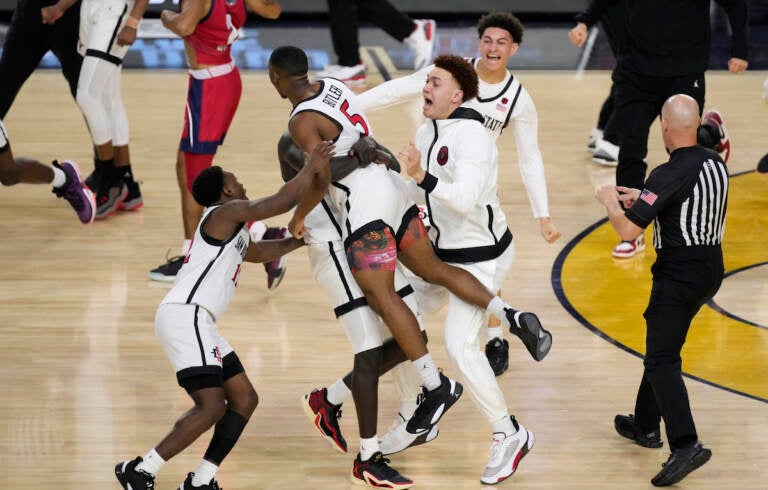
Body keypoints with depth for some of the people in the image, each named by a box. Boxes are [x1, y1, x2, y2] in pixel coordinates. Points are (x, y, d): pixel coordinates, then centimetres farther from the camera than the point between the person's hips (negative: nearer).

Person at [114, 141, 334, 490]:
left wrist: (300, 239, 43)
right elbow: (283, 201, -11)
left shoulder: (232, 232, 27)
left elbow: (261, 251, 47)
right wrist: (310, 167, 2)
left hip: (196, 323, 11)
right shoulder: (226, 212, -3)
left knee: (244, 398, 8)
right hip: (184, 315, -11)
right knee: (212, 405, -19)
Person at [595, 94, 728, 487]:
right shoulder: (715, 163, 5)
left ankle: (685, 445, -23)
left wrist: (610, 202, -1)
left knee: (662, 361, -10)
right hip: (711, 266, 9)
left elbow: (627, 230, -21)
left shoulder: (669, 175, -21)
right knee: (660, 345, 24)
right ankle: (646, 425, 34)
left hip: (680, 273, -9)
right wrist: (640, 198, 23)